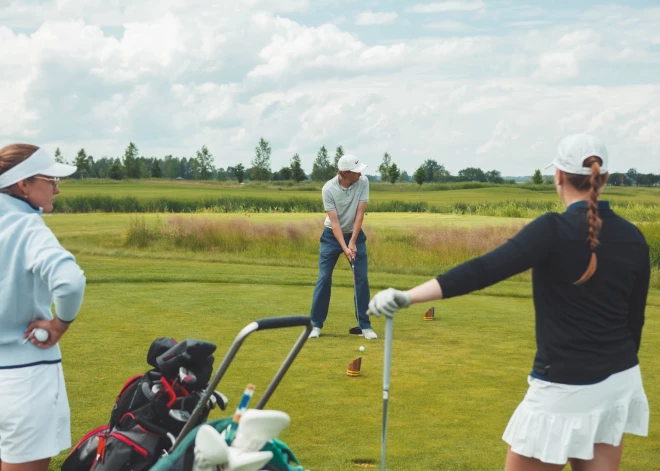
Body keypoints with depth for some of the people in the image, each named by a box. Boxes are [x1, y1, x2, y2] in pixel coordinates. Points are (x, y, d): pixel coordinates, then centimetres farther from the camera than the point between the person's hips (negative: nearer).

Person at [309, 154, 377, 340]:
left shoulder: (363, 182, -15)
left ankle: (364, 325, 3)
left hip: (355, 234, 2)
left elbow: (360, 213, -15)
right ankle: (316, 324, 5)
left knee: (362, 279, -4)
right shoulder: (328, 189, -21)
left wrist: (352, 242, -20)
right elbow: (334, 222, -21)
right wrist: (344, 248, -29)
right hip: (332, 235, -2)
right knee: (324, 279, -5)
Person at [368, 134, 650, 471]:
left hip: (566, 389, -6)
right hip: (620, 382, 6)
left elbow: (484, 270, -29)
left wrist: (408, 297, -33)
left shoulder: (555, 229, -17)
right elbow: (635, 319, 11)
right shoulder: (633, 238, 2)